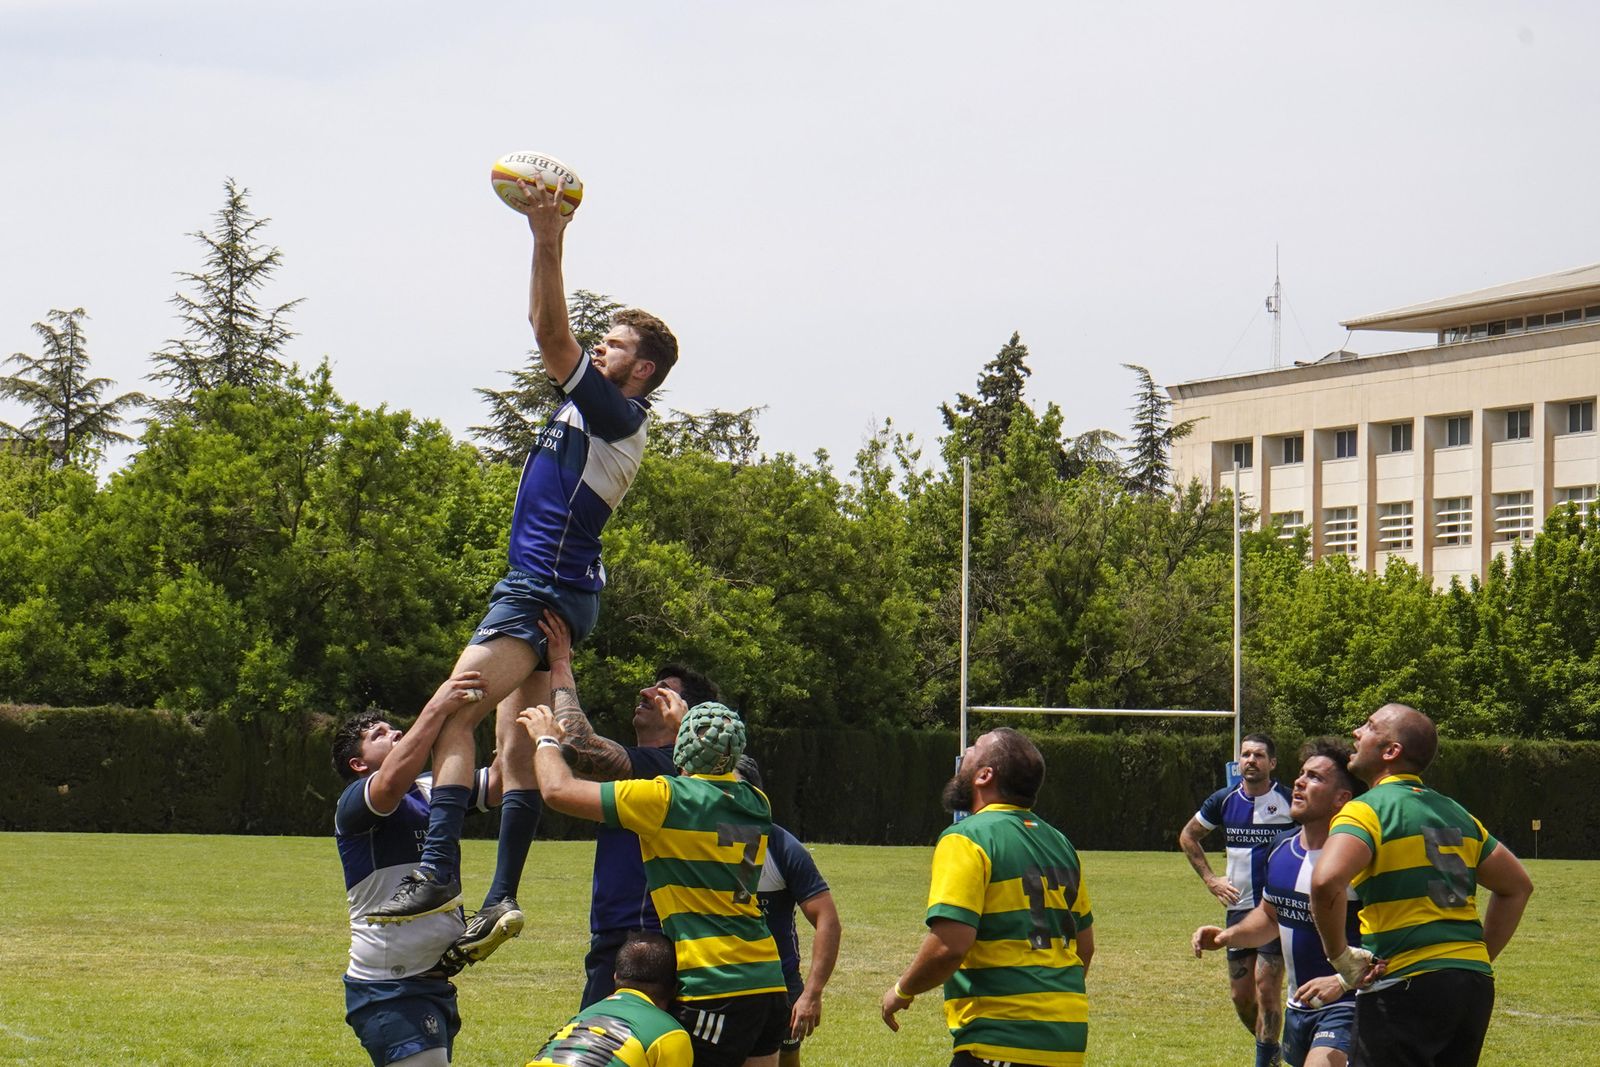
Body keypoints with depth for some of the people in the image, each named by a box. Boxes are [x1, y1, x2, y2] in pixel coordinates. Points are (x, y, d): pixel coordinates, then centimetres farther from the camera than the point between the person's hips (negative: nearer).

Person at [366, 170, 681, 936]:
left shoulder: (620, 416, -10)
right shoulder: (590, 406, 16)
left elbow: (552, 338, -19)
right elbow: (549, 334, 20)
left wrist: (549, 247, -22)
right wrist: (545, 243, 13)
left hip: (547, 592, -10)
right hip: (541, 590, 10)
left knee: (451, 716, -18)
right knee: (515, 745, 8)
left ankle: (437, 873, -25)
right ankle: (502, 897, 7)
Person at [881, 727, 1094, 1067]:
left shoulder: (967, 839, -10)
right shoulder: (1059, 844, 15)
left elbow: (948, 946, -19)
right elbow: (1084, 947, 21)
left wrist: (902, 991, -2)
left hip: (1001, 1038, -8)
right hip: (1068, 1037, 8)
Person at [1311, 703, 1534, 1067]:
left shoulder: (1367, 810, -7)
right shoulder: (1455, 814, 17)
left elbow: (1326, 881, -25)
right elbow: (1517, 886, 25)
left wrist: (1339, 954, -12)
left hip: (1406, 986, -7)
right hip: (1476, 983, 7)